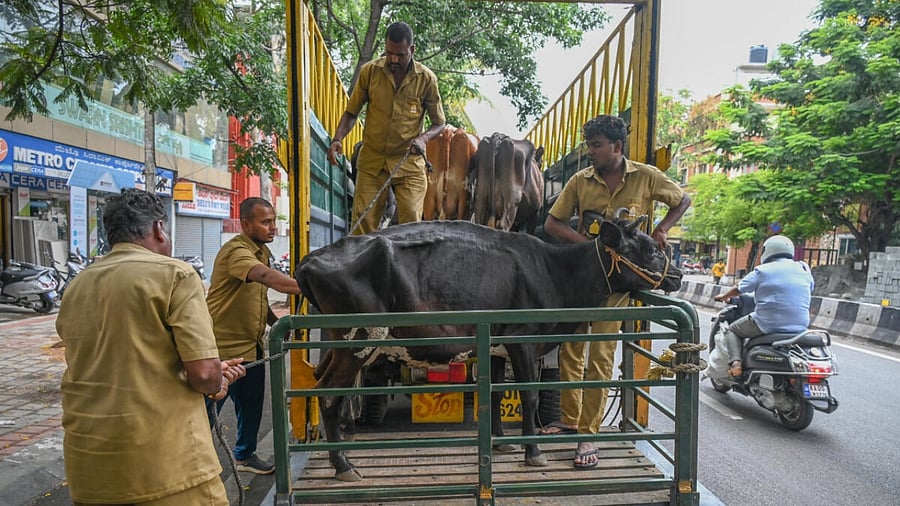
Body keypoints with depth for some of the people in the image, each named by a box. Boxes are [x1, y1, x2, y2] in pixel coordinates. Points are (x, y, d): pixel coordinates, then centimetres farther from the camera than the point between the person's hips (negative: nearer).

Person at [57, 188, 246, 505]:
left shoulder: (76, 287, 9)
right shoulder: (173, 274, -12)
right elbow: (203, 374, -19)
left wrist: (215, 373, 21)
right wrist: (216, 383, 4)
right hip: (164, 466, -6)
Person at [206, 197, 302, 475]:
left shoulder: (262, 251, 9)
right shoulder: (236, 251, -21)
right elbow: (267, 277, -40)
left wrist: (277, 322, 5)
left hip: (251, 345, 9)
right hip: (223, 346, -8)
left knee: (252, 405, 17)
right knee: (208, 408, 6)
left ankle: (245, 454, 36)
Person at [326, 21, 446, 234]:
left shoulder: (426, 79, -3)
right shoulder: (369, 71, -1)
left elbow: (439, 123, 6)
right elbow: (351, 112, 8)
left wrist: (423, 138, -15)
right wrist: (337, 139, -11)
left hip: (409, 163, -1)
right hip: (372, 160, 1)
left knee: (411, 225, -7)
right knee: (362, 222, -4)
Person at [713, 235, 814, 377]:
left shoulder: (762, 271, -5)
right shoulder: (804, 269, 8)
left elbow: (738, 289, 3)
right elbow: (810, 290, 22)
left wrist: (723, 297, 23)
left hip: (768, 325, -5)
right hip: (800, 327, 5)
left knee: (732, 330, 16)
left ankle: (735, 363, -6)